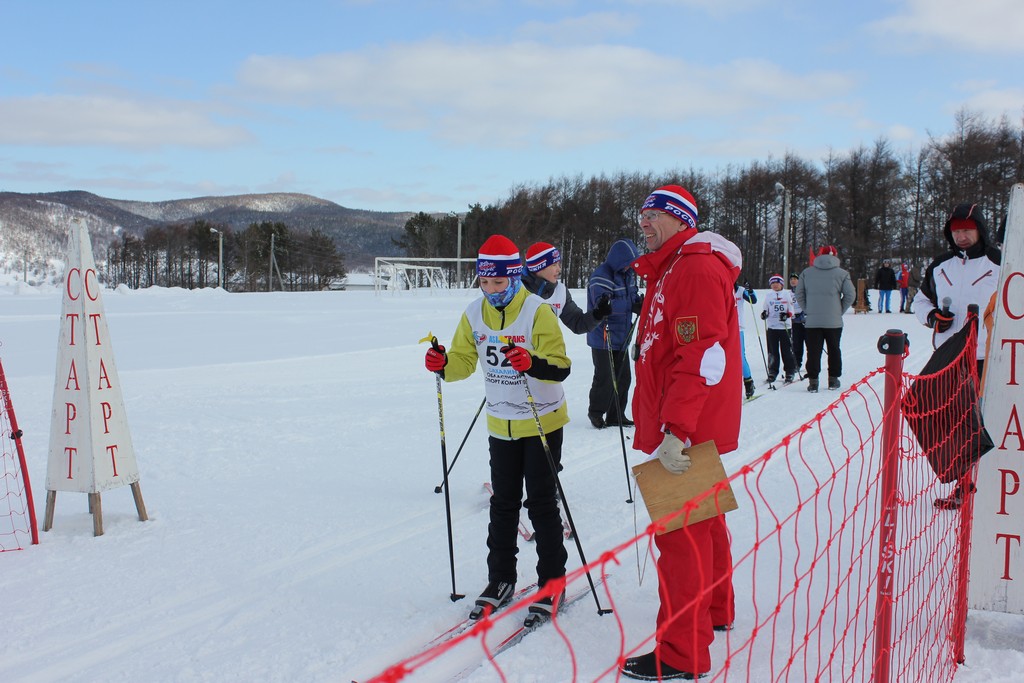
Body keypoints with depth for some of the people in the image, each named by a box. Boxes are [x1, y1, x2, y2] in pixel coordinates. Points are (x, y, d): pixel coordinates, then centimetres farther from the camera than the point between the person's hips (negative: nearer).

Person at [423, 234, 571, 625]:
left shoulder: (537, 311, -18)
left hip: (542, 422, -5)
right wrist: (442, 365, -16)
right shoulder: (474, 314, -2)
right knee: (503, 504, 13)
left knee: (541, 502, 1)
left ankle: (552, 582, 15)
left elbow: (561, 368, -22)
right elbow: (464, 361, 5)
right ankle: (500, 580, 26)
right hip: (501, 424, 5)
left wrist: (532, 364, -41)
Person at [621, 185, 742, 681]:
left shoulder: (697, 268, -16)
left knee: (682, 533, -6)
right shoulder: (670, 270, 18)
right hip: (683, 427, 11)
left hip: (685, 433, -11)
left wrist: (674, 431, -29)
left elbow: (702, 357, -26)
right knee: (702, 522, 22)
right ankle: (715, 611, 39)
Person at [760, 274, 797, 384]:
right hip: (771, 326, 2)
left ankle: (790, 372, 8)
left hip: (785, 326, -2)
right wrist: (764, 314, -9)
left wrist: (787, 315, -16)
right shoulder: (768, 295, 9)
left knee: (787, 350, -2)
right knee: (772, 351, 1)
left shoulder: (787, 294, 4)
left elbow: (791, 310, 5)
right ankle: (772, 372, 11)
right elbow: (765, 309, 13)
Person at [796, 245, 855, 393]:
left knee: (813, 352, 3)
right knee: (834, 350, 14)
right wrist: (840, 311, 8)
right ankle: (833, 379, 20)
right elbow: (850, 295, -2)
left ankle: (813, 381, -1)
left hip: (812, 321, 0)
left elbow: (799, 294, 4)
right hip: (834, 321, 0)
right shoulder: (841, 273, -2)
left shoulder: (807, 272, 2)